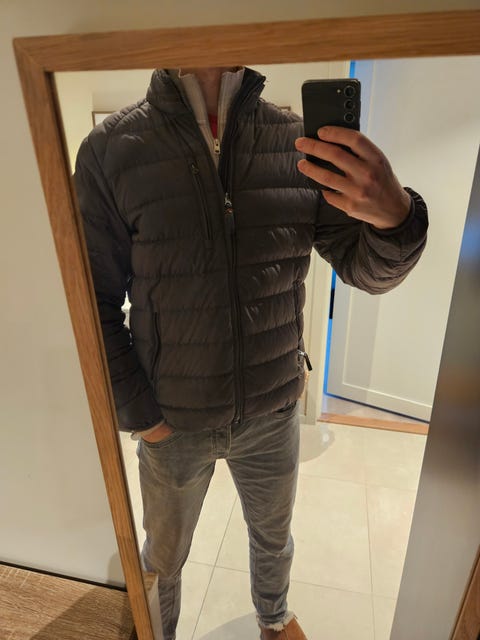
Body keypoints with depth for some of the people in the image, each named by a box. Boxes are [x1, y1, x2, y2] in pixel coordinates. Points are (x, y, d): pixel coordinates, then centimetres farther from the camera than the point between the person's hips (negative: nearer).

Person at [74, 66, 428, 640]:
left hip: (273, 414, 3)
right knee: (163, 556, 24)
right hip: (172, 420, -1)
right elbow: (96, 306, -9)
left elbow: (367, 269, -7)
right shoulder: (109, 150, -13)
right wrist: (139, 416, -10)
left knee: (273, 536, 29)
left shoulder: (299, 141, -7)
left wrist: (395, 216, -29)